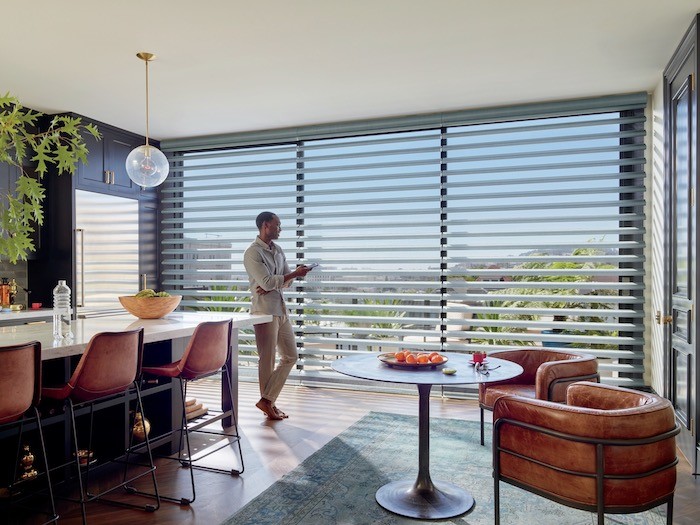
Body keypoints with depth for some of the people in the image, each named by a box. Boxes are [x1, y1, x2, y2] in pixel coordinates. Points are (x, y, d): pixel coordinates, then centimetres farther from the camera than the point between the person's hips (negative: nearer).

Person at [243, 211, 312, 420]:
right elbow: (267, 282, -18)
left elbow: (286, 279, 9)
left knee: (291, 356, 10)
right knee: (267, 360, 0)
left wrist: (271, 285, -11)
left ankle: (267, 400, 16)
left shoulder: (278, 250, 14)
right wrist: (296, 273, -13)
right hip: (264, 312, -8)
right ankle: (268, 402, 15)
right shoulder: (252, 253, -10)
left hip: (281, 309, 8)